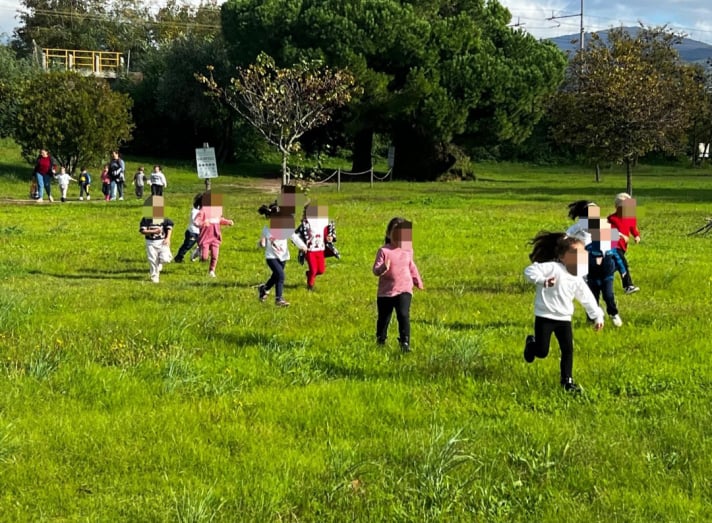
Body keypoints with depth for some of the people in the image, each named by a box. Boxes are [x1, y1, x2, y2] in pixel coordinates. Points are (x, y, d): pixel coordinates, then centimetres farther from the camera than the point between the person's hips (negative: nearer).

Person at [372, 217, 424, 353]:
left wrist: (418, 281, 29)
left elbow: (412, 267, 20)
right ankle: (381, 340, 35)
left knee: (403, 315, -17)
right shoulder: (384, 251, -9)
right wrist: (383, 268, -34)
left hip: (404, 290, 1)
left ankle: (405, 342, -15)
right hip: (386, 292, -1)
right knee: (384, 318, 14)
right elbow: (375, 270, -12)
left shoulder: (408, 250, 3)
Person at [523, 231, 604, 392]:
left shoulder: (577, 280, 6)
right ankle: (531, 343, 34)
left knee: (568, 350, 0)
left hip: (564, 319, 6)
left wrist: (597, 316, 15)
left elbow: (587, 299, 16)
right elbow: (530, 271, -23)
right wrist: (543, 280, -39)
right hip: (545, 317, -6)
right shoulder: (553, 268, -15)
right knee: (542, 352, -2)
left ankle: (567, 380, 11)